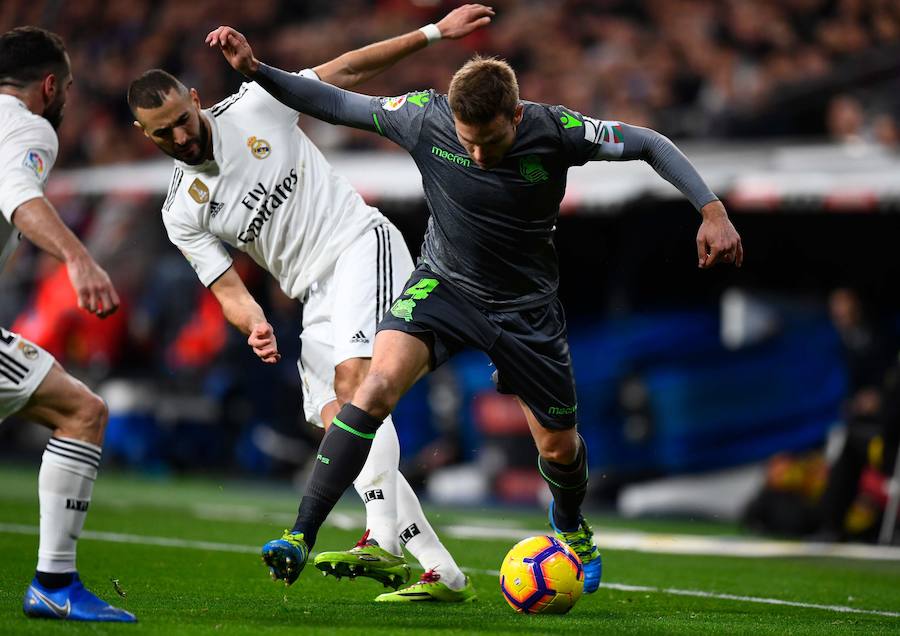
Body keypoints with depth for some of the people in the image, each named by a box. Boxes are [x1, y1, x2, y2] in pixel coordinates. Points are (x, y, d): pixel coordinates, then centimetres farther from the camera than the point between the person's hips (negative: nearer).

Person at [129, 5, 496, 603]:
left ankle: (383, 543, -39)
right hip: (315, 296, 5)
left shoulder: (256, 105, -3)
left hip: (361, 242, -5)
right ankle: (446, 575, -2)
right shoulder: (181, 213, 4)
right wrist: (256, 325, -22)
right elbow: (227, 288, 1)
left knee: (354, 376, -28)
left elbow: (346, 69, 4)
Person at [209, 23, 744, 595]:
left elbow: (647, 144, -12)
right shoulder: (426, 118, -21)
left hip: (525, 305, 1)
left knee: (559, 446, 11)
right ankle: (302, 535, -23)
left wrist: (712, 210, -20)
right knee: (378, 386, -27)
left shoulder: (554, 131, -24)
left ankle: (571, 526, 48)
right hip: (444, 284, 0)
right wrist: (256, 70, -22)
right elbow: (333, 103, -12)